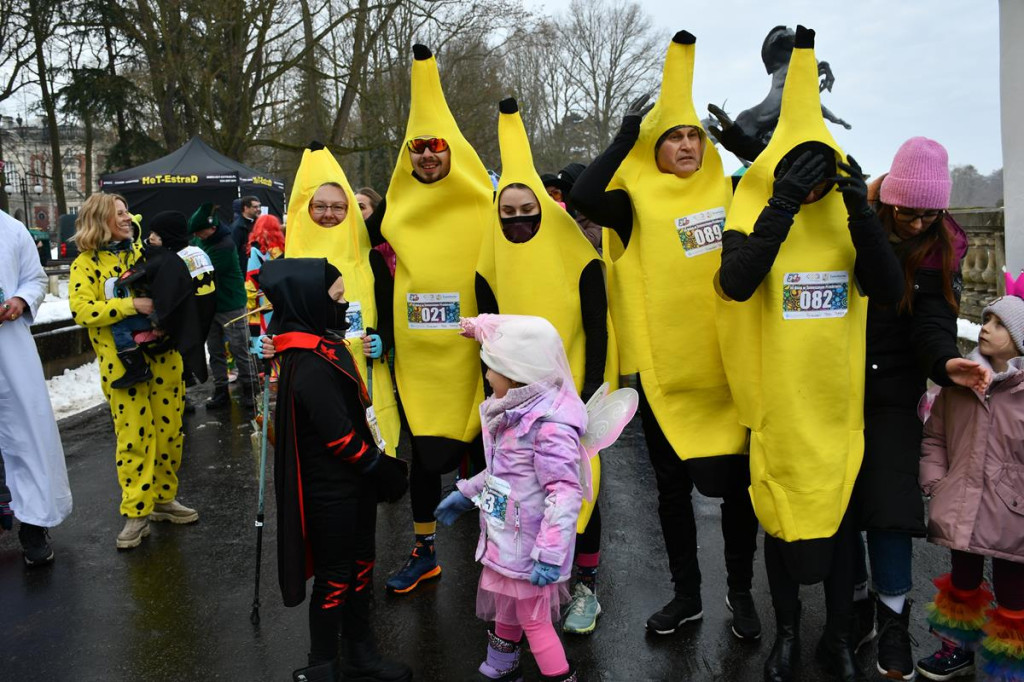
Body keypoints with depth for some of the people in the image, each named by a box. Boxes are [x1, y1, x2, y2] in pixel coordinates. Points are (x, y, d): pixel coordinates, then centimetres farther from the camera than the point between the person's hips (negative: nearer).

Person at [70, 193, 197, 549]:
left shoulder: (142, 253, 13)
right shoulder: (85, 264, -1)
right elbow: (81, 310, -16)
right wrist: (132, 304, -24)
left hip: (163, 357, 5)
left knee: (169, 431, 8)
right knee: (134, 437, -3)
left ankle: (163, 498, 24)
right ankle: (136, 513, 8)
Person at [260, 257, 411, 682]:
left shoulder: (326, 346, 4)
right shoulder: (311, 368, -26)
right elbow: (339, 436, -25)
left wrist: (381, 466, 11)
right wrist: (381, 468, -13)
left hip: (352, 485, 9)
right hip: (331, 492, -9)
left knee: (359, 567, 20)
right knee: (335, 577, 8)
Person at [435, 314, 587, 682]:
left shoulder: (549, 425, -27)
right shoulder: (513, 412, 4)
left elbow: (565, 494, -28)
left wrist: (550, 555, -28)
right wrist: (464, 495, 23)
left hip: (527, 547, -9)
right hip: (503, 539, 9)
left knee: (534, 620, 6)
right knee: (506, 611, 26)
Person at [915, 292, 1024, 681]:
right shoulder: (958, 382, 1)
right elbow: (933, 434, 11)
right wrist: (934, 481, 1)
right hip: (961, 511, 4)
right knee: (962, 584, 23)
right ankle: (958, 649, 43)